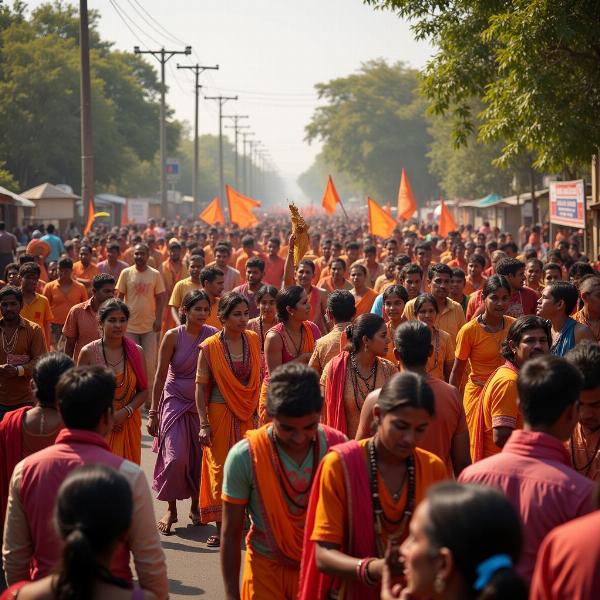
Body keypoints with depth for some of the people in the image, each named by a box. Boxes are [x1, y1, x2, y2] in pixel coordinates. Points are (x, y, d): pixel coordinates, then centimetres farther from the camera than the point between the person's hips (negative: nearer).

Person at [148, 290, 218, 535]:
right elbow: (160, 375, -4)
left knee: (200, 457, 3)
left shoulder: (213, 335, -4)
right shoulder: (173, 336, -8)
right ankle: (171, 509, 7)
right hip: (176, 402, -2)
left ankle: (195, 507, 22)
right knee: (176, 457, -10)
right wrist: (153, 412, -4)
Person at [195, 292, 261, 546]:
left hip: (247, 415, 3)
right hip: (220, 413, -3)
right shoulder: (210, 347, -7)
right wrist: (204, 424, -10)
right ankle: (221, 529, 10)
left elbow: (258, 377, 9)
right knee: (220, 470, 2)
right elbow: (201, 386, -6)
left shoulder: (253, 340, 3)